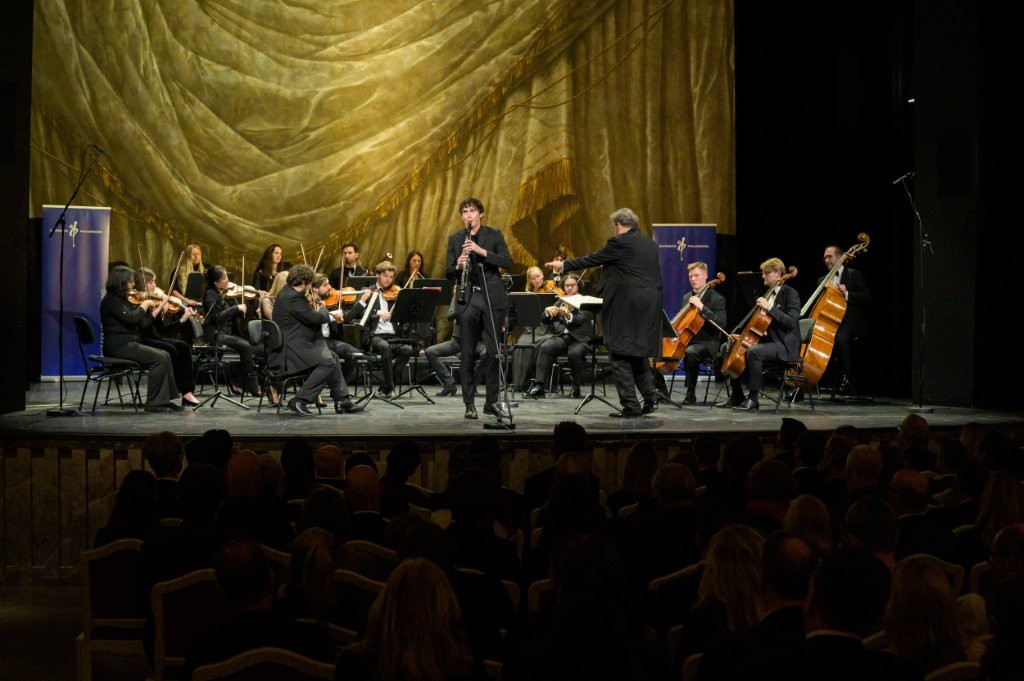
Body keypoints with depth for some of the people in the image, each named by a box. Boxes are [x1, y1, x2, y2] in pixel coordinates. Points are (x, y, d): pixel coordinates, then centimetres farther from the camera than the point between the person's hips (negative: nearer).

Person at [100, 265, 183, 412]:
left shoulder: (121, 299, 17)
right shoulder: (111, 300, -10)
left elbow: (142, 323, 11)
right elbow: (131, 318, -24)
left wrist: (159, 308, 5)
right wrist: (144, 304, -8)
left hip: (129, 344, 9)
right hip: (118, 346, -9)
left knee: (164, 355, -3)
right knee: (159, 358, -19)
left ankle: (166, 399, -5)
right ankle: (154, 403, -13)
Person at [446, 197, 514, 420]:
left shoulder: (494, 235, 5)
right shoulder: (455, 239, 9)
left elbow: (508, 262, -7)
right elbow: (448, 273, 8)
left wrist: (481, 251, -17)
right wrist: (458, 266, -15)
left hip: (492, 297, -1)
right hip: (468, 299, 1)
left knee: (493, 350, 1)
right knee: (468, 353, 1)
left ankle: (492, 402, 9)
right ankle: (469, 404, 5)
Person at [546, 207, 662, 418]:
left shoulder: (619, 243, -10)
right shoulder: (651, 244, 13)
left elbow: (593, 259, -2)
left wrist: (564, 265, 10)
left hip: (625, 306, -7)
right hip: (649, 306, 8)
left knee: (620, 355, 0)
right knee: (639, 352, 19)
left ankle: (630, 405, -2)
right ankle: (650, 398, 14)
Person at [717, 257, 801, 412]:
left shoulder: (790, 294, -8)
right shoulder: (769, 294, 16)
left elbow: (792, 321, -22)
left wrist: (770, 308, -26)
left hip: (784, 345, -10)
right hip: (767, 340, 10)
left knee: (753, 352, -36)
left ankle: (753, 399, -30)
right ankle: (737, 396, 9)